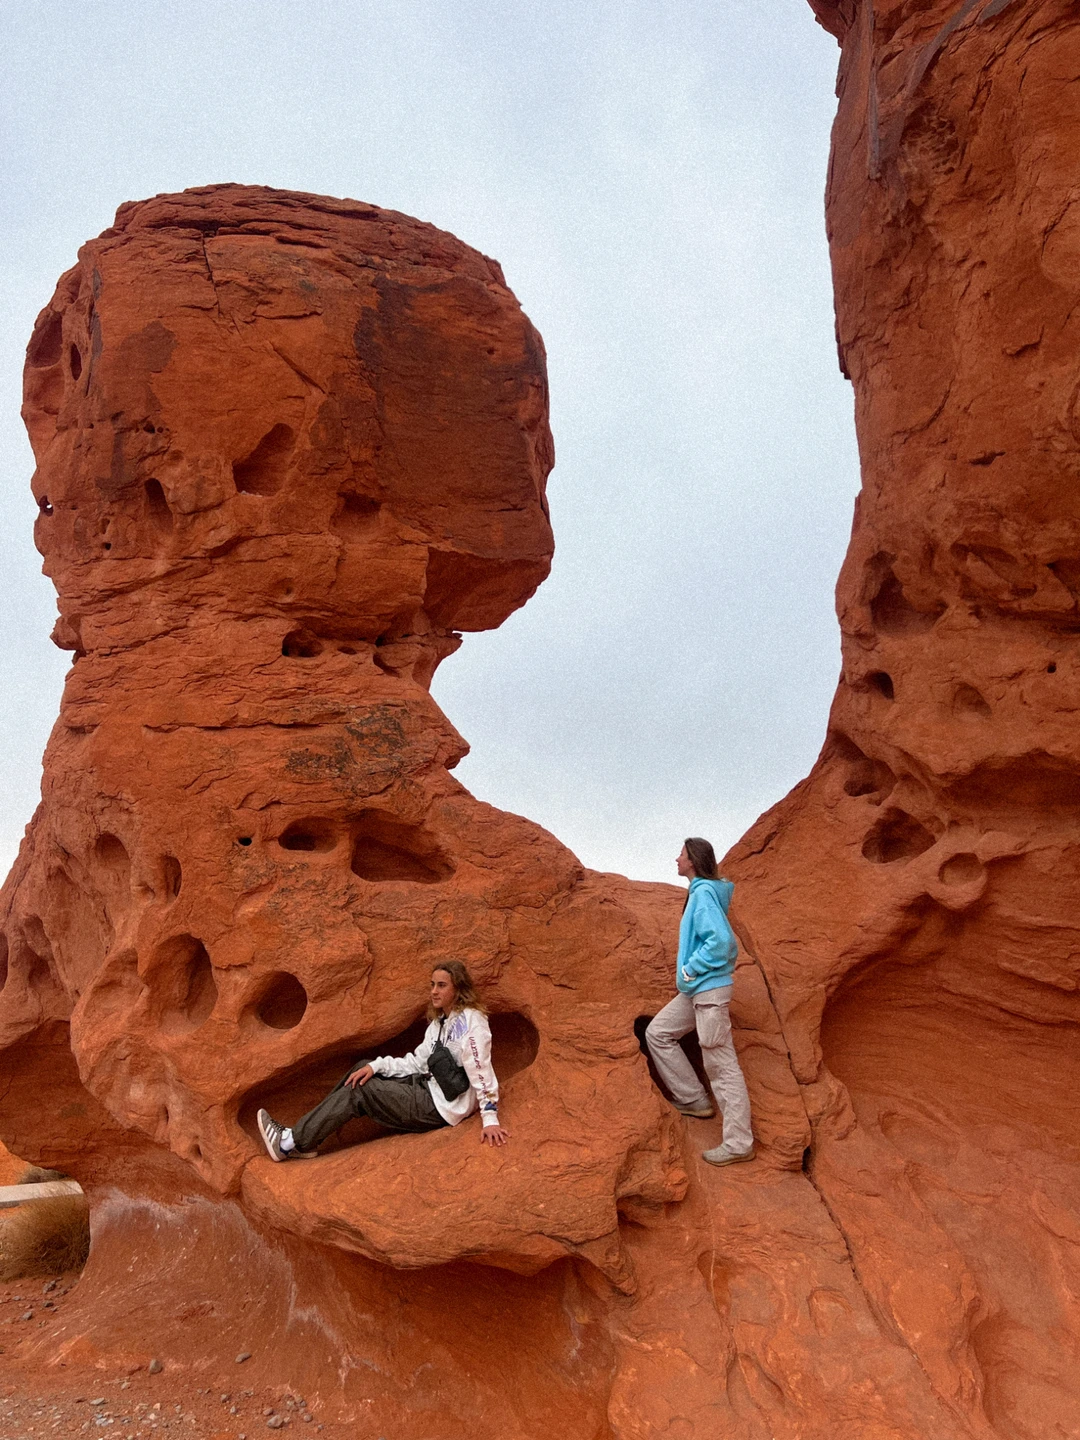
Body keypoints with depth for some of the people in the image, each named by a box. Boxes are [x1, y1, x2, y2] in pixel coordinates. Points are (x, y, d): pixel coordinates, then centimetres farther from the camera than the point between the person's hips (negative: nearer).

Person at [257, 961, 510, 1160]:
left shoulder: (470, 1020, -16)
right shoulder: (439, 1022, 12)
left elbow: (481, 1071, -23)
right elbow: (417, 1062, 10)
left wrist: (490, 1119, -29)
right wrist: (375, 1066, -3)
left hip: (444, 1107, -9)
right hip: (430, 1088, 9)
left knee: (360, 1090, -9)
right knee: (362, 1072, 5)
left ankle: (291, 1143, -2)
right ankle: (305, 1137, 3)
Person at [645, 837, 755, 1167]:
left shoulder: (703, 894, -15)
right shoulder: (699, 893, 13)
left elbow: (721, 939, -27)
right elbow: (728, 941, 20)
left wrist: (689, 970, -16)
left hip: (709, 989, -11)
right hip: (695, 990, 11)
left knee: (721, 1065, -5)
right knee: (657, 1033, 17)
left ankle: (739, 1143, 2)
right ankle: (693, 1100, 20)